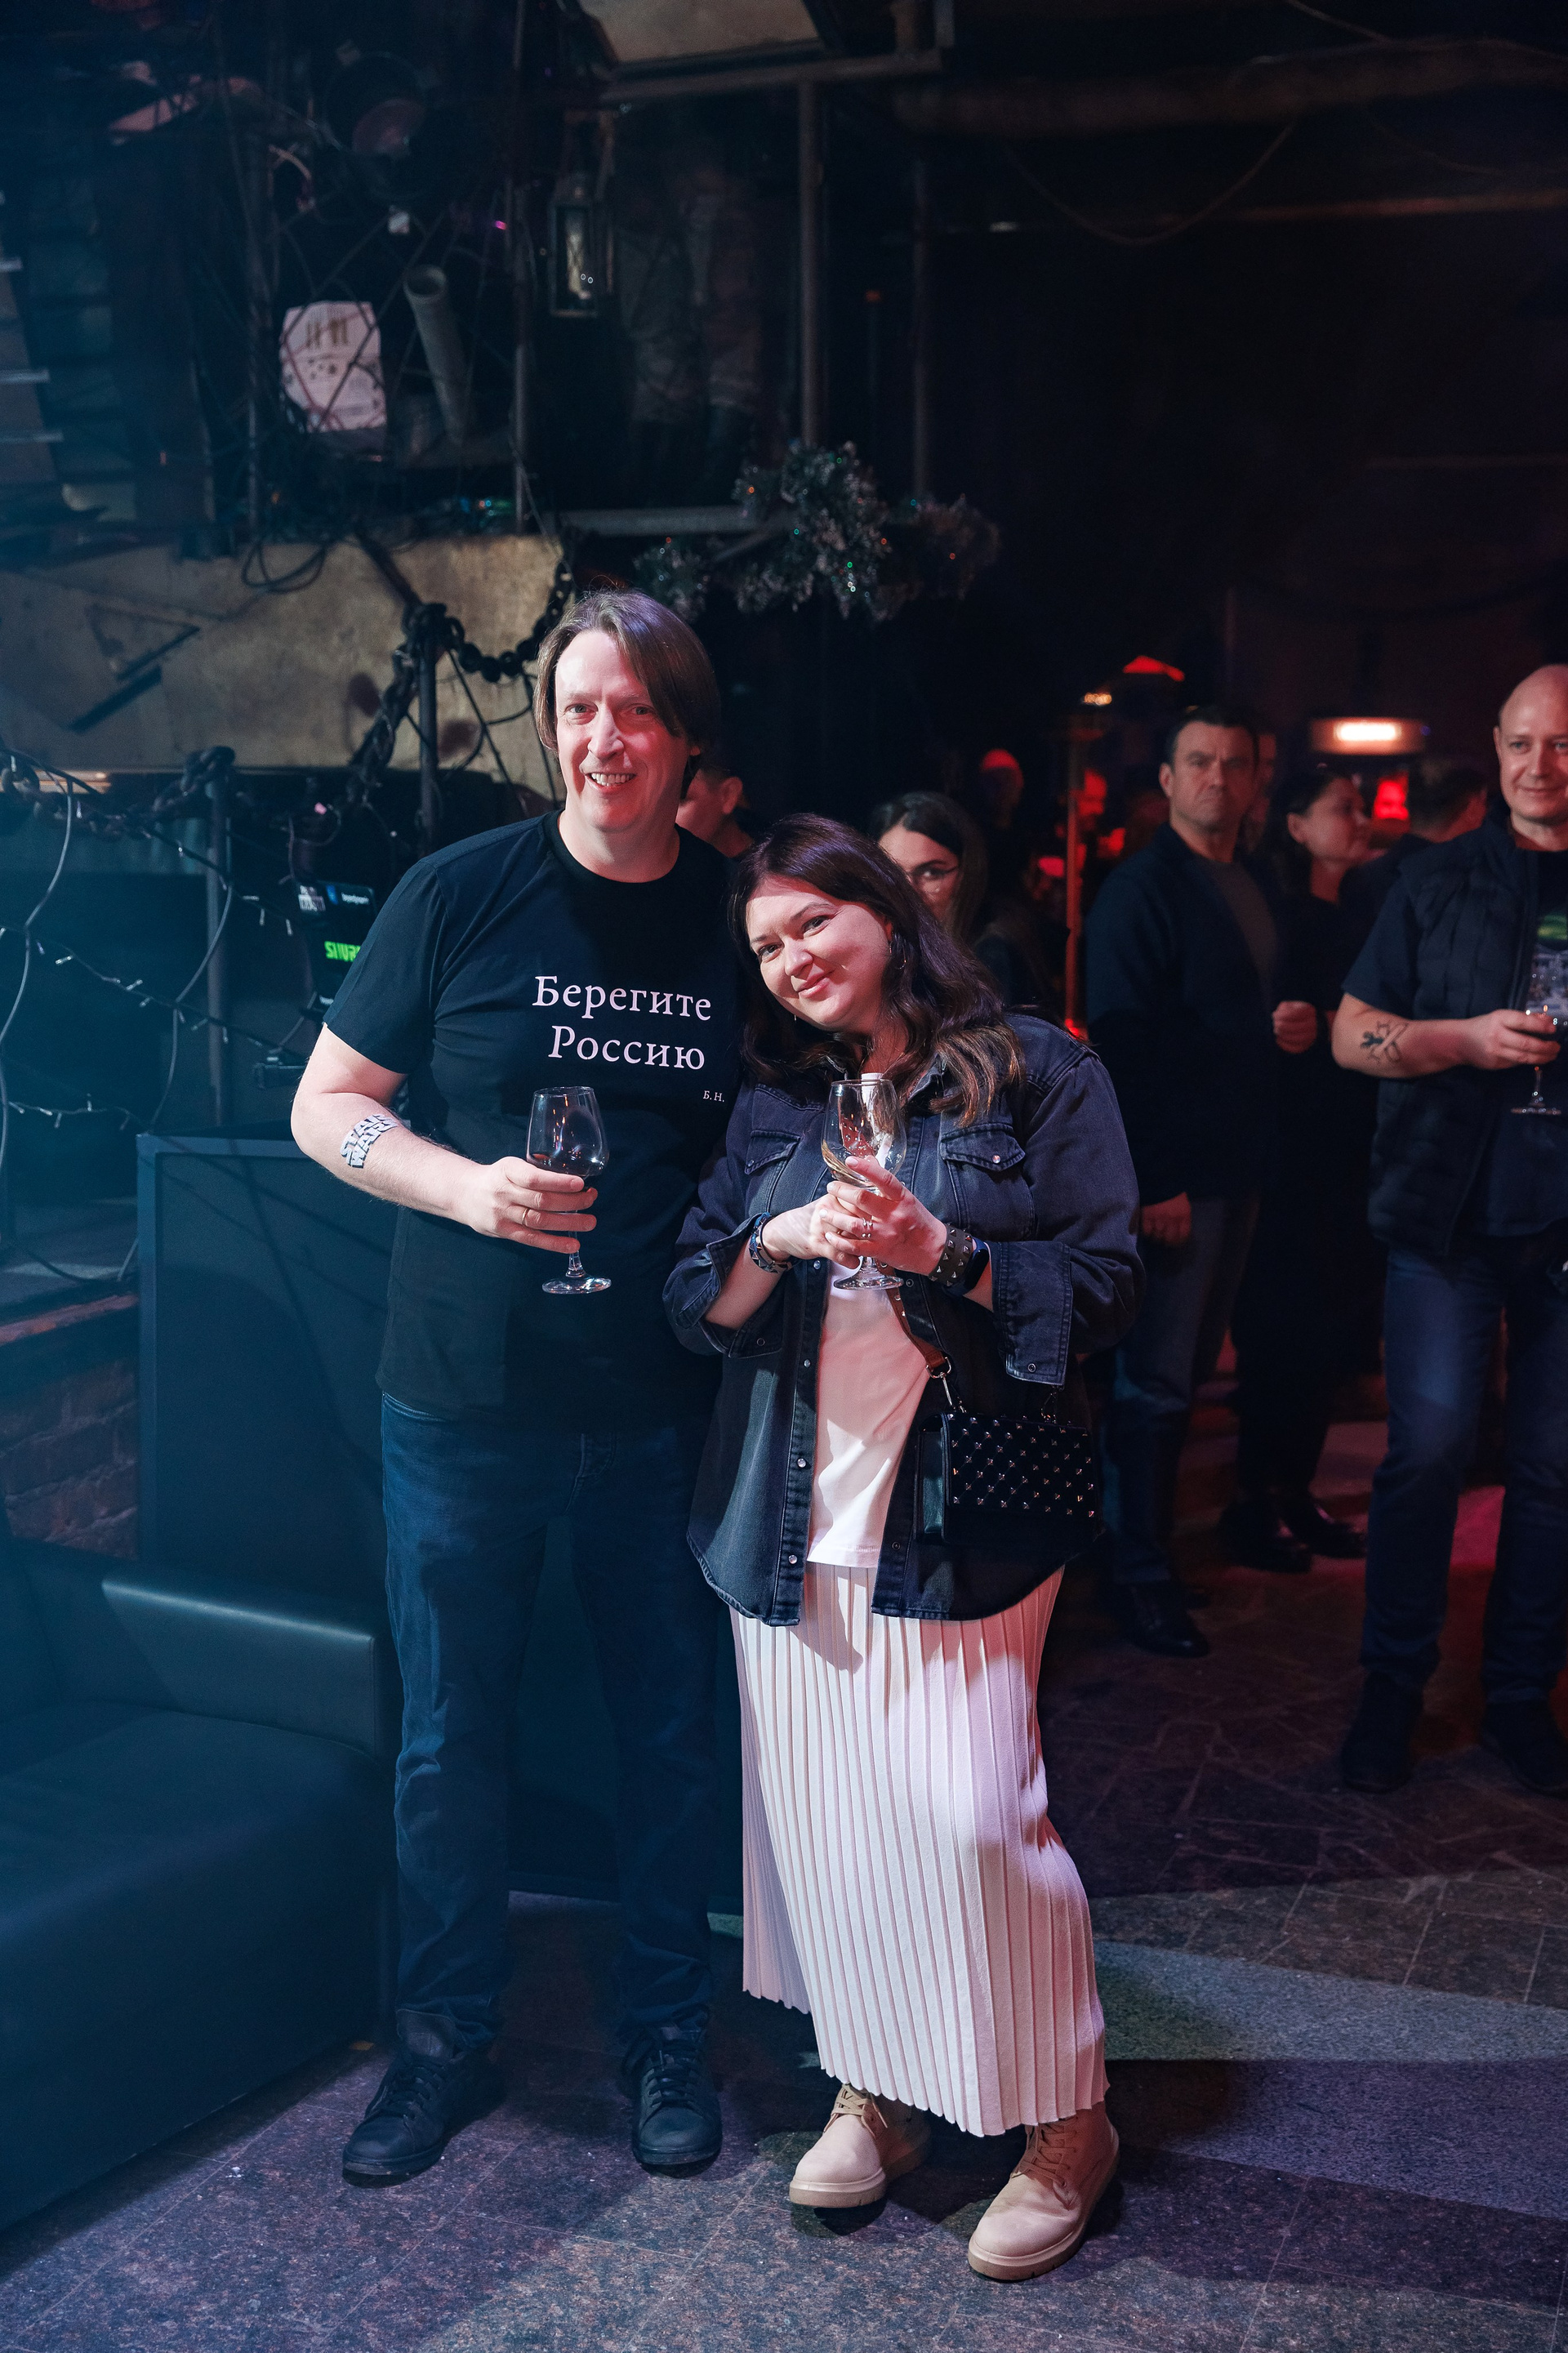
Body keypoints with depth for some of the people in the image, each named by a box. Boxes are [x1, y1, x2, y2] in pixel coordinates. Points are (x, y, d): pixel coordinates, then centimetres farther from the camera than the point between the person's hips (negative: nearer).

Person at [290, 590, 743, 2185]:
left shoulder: (739, 916, 1)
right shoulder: (463, 893, -5)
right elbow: (326, 1106, 0)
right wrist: (466, 1185, -17)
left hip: (661, 1409, 1)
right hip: (464, 1402, -1)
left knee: (670, 1732, 13)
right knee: (450, 1742, 12)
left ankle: (664, 2033, 33)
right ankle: (444, 2042, 32)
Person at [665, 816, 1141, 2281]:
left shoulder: (1036, 1074, 0)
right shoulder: (770, 1104, 13)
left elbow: (1104, 1290, -4)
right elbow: (692, 1305, 9)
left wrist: (936, 1249, -16)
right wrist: (781, 1243, -11)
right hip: (790, 1514, 5)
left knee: (972, 1816, -9)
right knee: (818, 1814, 7)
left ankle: (1064, 2122, 9)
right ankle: (875, 2090, 25)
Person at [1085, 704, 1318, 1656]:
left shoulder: (1254, 891, 15)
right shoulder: (1141, 890, -11)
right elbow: (1123, 1040, -17)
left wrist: (1291, 1026, 3)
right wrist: (1153, 1182, -21)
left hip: (1239, 1164, 8)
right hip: (1170, 1174, -8)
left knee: (1189, 1365, 14)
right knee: (1157, 1376, -2)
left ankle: (1151, 1530, 26)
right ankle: (1139, 1576, 7)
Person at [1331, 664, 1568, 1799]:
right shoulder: (1443, 882, 6)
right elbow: (1352, 1035, 4)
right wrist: (1468, 1038, -12)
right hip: (1454, 1214, -1)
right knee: (1429, 1449, -5)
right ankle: (1394, 1686, 9)